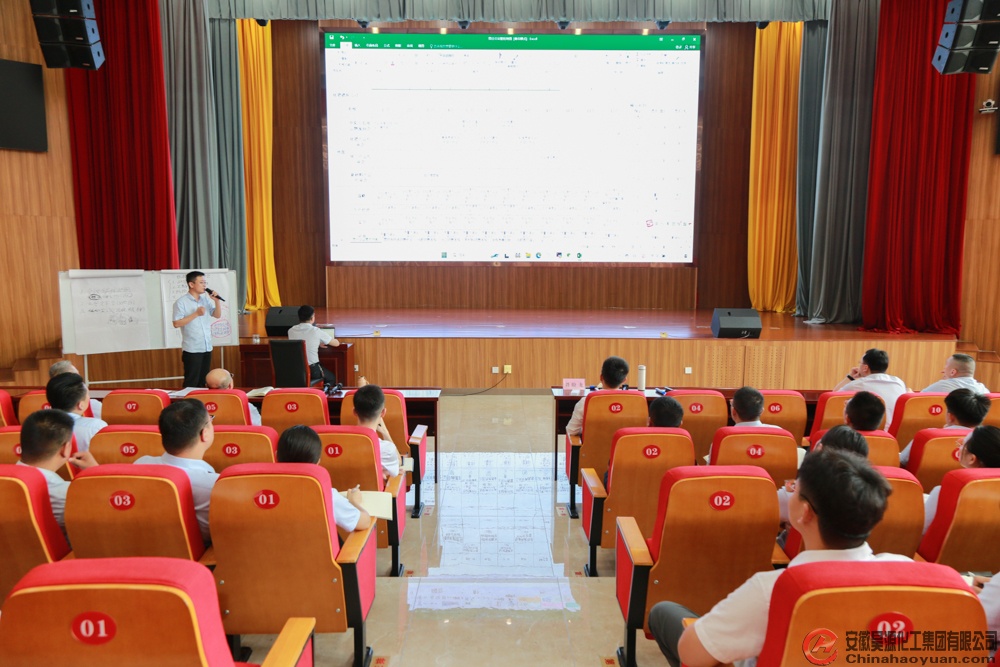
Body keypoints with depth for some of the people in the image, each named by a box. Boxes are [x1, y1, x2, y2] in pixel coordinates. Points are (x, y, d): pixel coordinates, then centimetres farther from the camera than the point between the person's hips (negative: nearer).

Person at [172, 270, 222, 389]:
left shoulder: (206, 299, 8)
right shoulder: (181, 302, -9)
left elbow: (217, 315, 12)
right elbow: (176, 324, -15)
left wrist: (217, 301, -4)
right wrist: (196, 314, -19)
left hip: (207, 348, 6)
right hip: (191, 349, -6)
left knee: (203, 381, 13)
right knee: (191, 383, -1)